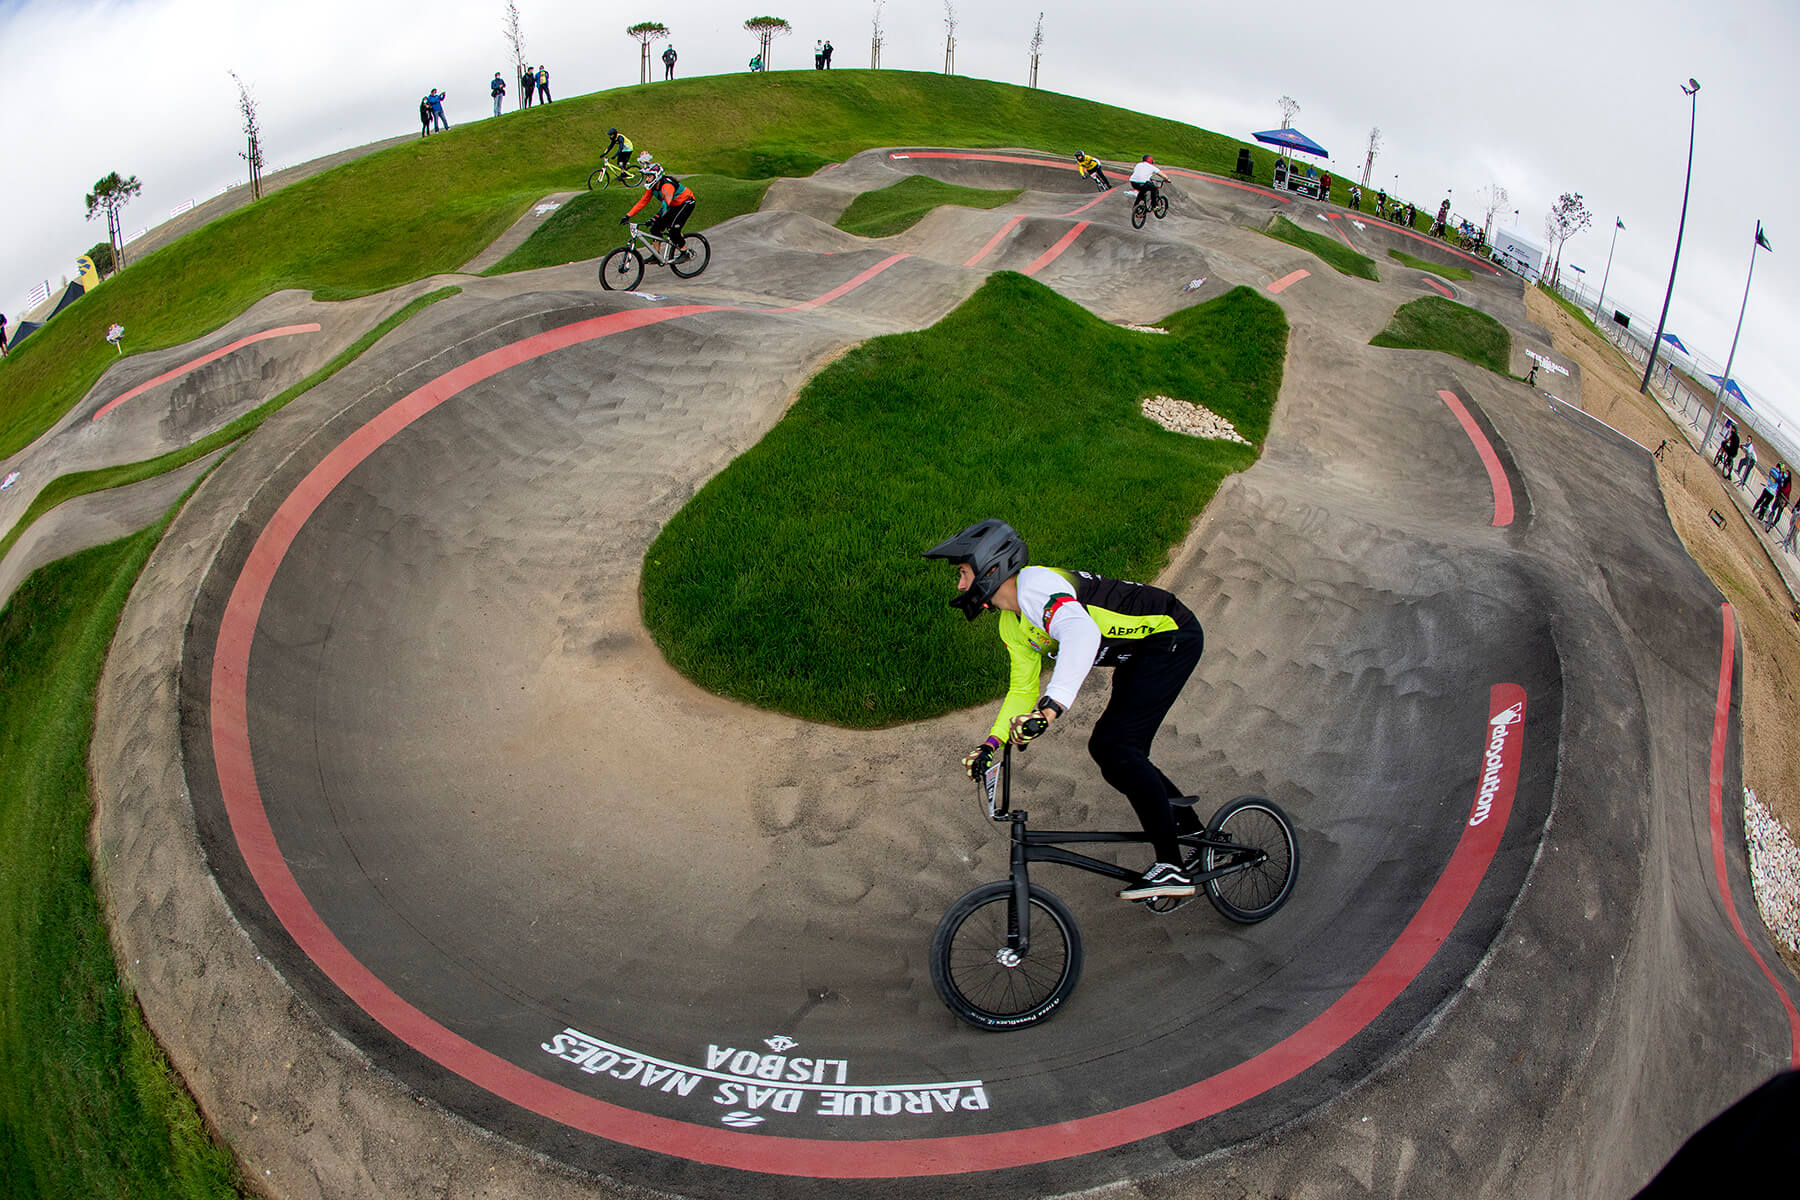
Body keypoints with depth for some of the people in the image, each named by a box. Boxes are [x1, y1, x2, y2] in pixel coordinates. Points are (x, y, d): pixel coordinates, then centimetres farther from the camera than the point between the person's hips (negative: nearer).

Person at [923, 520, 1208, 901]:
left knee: (1116, 745, -19)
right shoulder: (1012, 624, 7)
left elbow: (1081, 632, -44)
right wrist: (990, 744, 2)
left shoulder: (1036, 584, -25)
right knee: (1106, 749, 9)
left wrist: (1052, 706, -55)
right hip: (1141, 655, 10)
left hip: (1173, 636, -10)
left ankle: (1170, 866, -18)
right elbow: (1023, 691, 14)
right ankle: (1191, 829, 23)